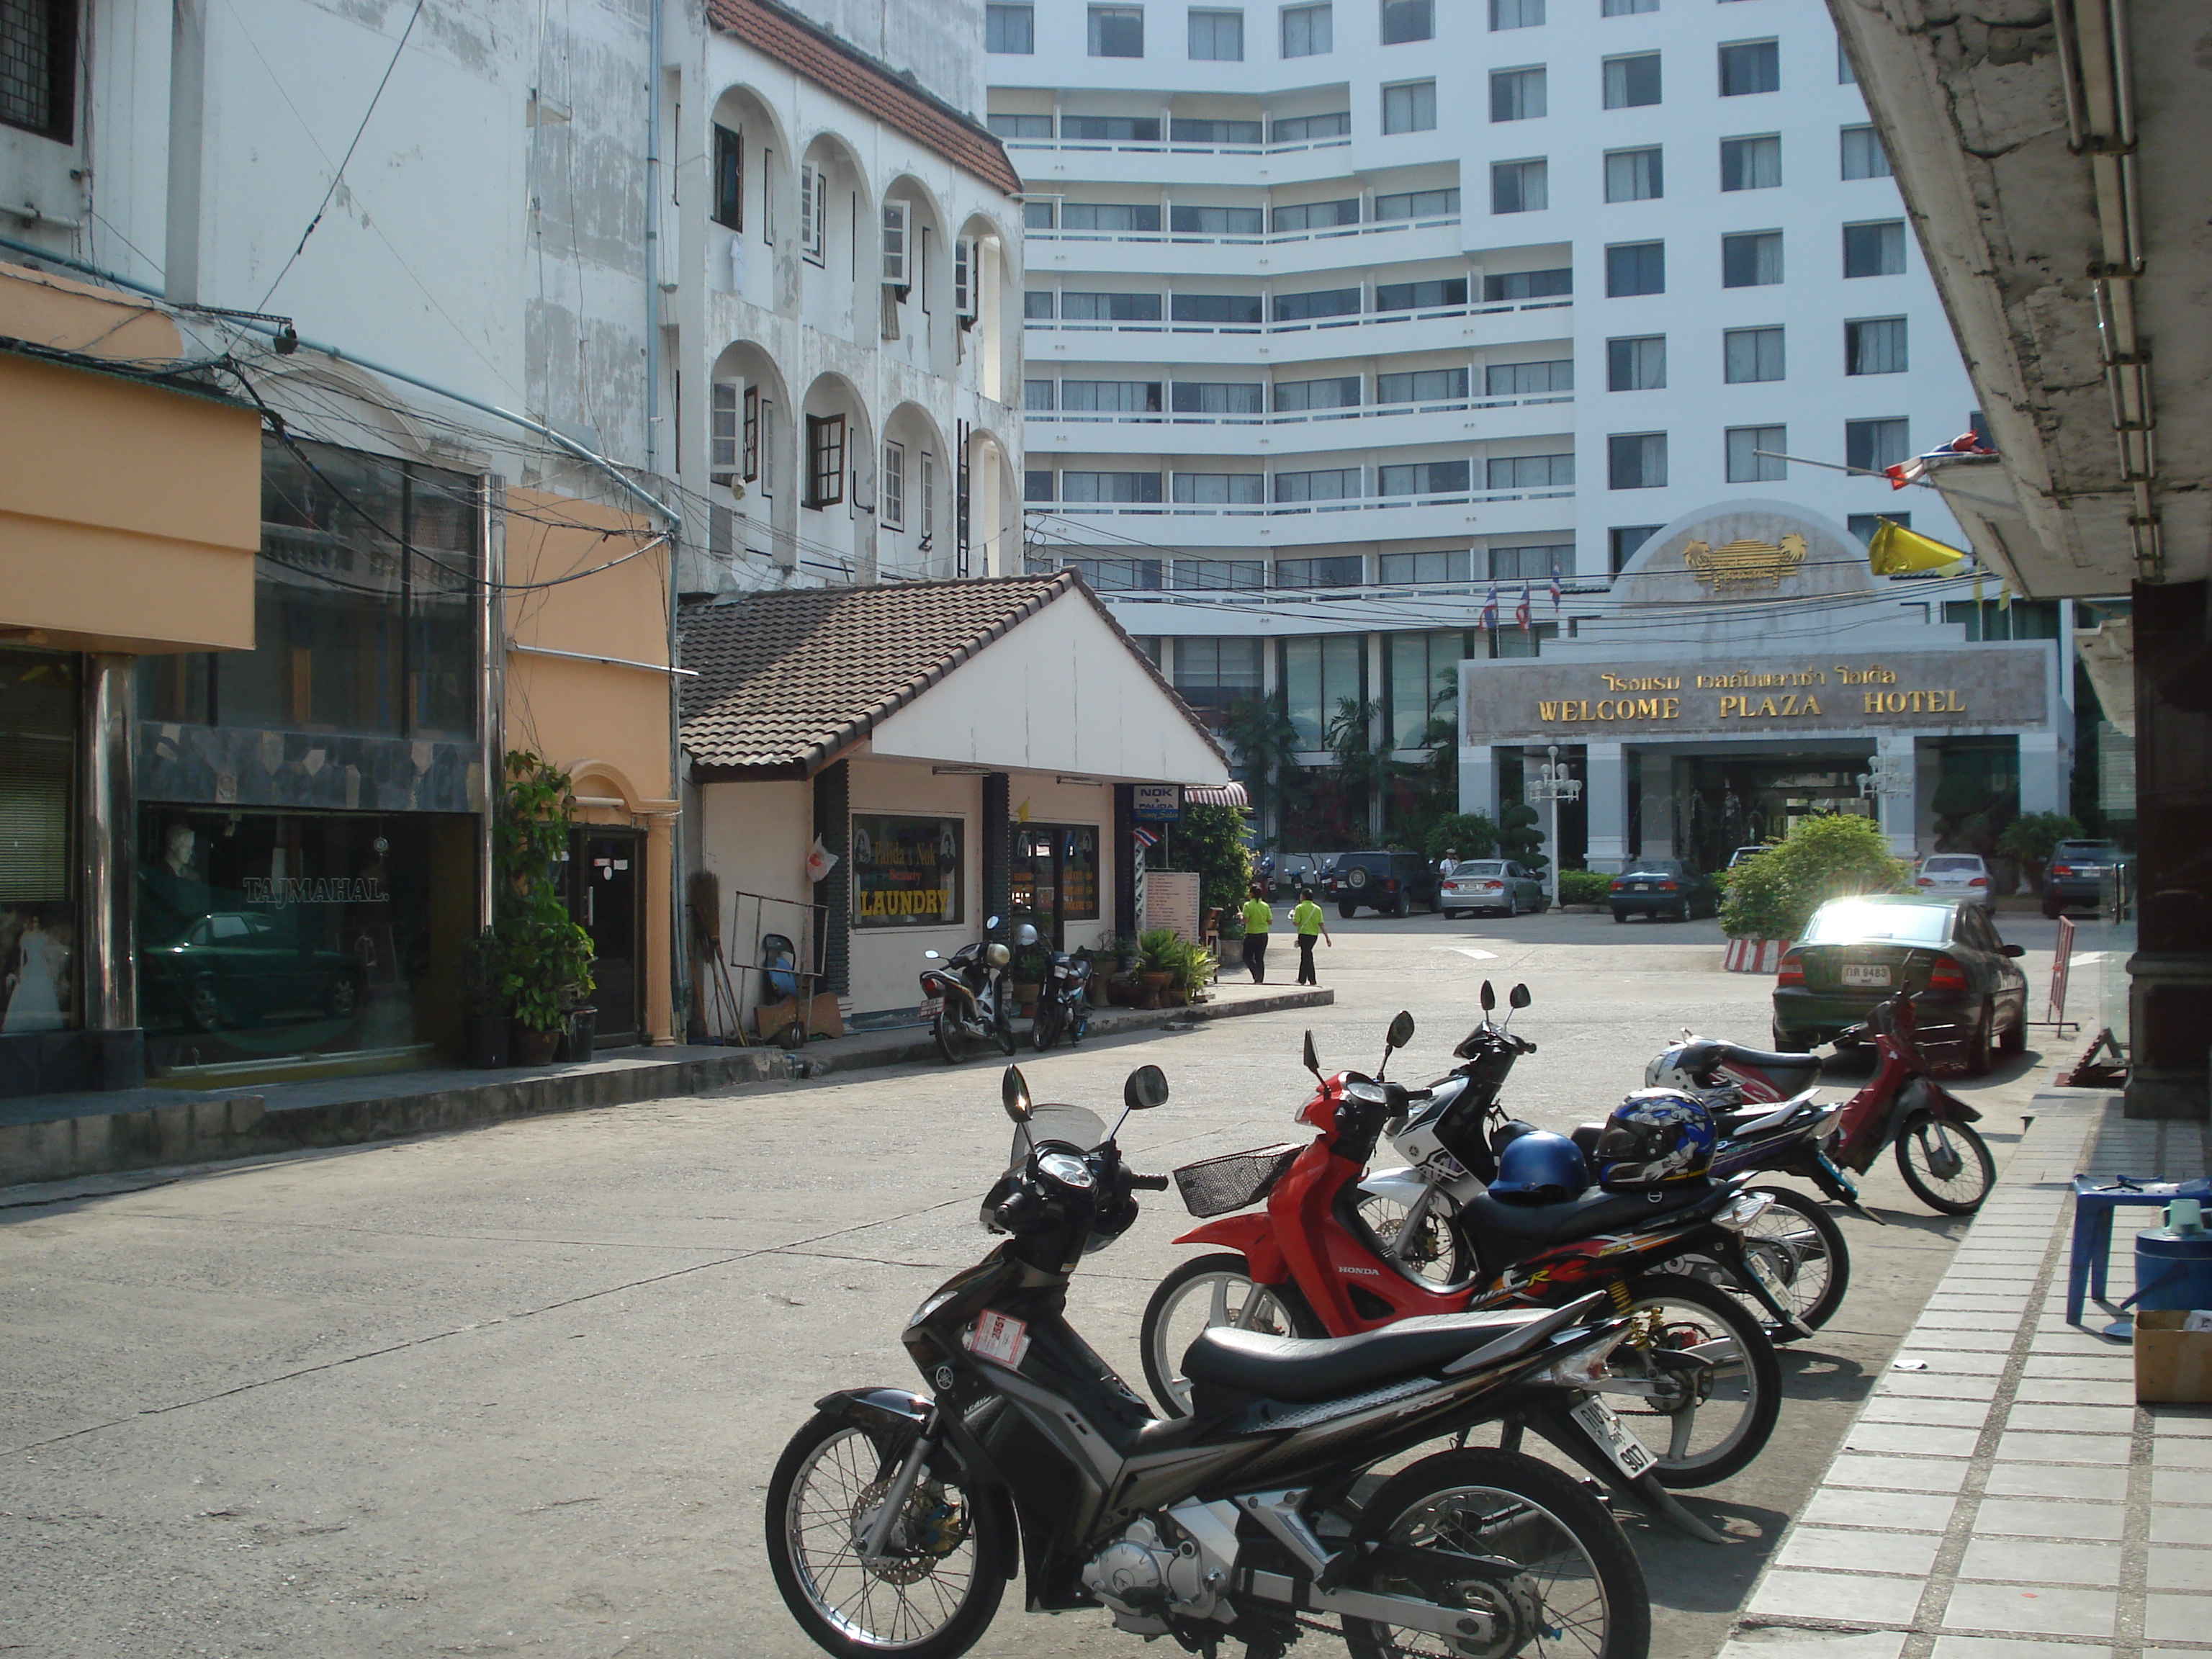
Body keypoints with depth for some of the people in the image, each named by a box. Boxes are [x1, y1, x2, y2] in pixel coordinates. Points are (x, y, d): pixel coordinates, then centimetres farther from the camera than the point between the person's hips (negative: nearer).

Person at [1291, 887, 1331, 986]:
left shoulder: (1300, 907, -8)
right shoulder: (1317, 908, 6)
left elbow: (1295, 923, -12)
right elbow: (1322, 925, 0)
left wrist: (1293, 916, 9)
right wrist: (1327, 938, 0)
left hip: (1304, 934, -6)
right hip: (1314, 935, 6)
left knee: (1307, 957, -5)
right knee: (1305, 956, 18)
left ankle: (1313, 981, -11)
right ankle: (1302, 979, 26)